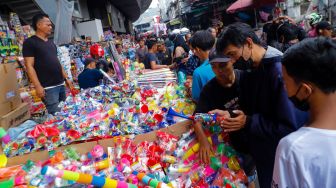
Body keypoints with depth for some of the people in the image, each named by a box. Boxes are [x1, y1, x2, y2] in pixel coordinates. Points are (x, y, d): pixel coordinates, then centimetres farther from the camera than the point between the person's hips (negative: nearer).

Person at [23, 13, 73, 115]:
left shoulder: (51, 43, 18)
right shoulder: (30, 42, -5)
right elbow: (29, 66, -11)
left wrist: (66, 78, 16)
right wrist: (38, 86, -19)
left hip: (60, 84, 8)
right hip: (48, 87, -7)